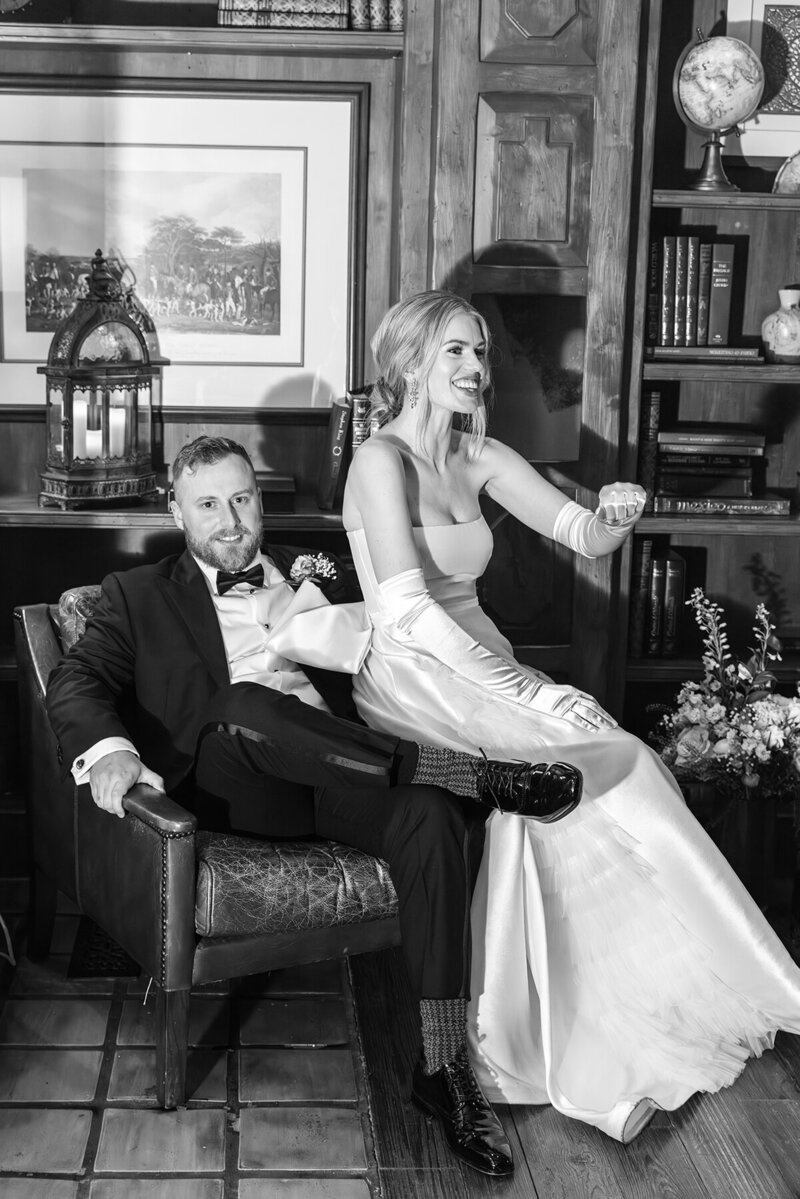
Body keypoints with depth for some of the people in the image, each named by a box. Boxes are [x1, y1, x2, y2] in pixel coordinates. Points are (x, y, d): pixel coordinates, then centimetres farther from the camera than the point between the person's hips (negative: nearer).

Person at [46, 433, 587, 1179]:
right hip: (229, 782, -2)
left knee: (431, 818, -30)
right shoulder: (140, 595, 18)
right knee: (245, 705, -37)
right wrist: (107, 748, -20)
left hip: (343, 777, 3)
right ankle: (476, 773, -29)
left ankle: (445, 1066, -27)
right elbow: (76, 680, 1)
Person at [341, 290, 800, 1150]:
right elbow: (408, 613, -19)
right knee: (606, 765, -26)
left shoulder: (480, 458, 13)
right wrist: (524, 691, -23)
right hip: (411, 683, -6)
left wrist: (615, 516, -15)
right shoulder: (382, 459, -9)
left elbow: (581, 537, 9)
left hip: (479, 671, 7)